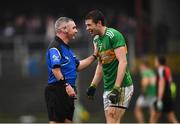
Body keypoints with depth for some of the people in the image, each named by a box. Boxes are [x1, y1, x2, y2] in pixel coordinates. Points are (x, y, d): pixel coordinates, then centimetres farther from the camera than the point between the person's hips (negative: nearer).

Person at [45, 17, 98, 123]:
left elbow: (78, 66, 27)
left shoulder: (67, 48, 21)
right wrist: (66, 85, -28)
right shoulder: (55, 47, -13)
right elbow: (55, 68, -24)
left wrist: (94, 56, 24)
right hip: (57, 90, -10)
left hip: (68, 91, 10)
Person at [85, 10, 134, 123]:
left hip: (121, 86, -9)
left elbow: (123, 62, -20)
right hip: (108, 87, 9)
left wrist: (116, 88, -25)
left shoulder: (114, 35, -14)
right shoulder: (97, 39, 14)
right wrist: (93, 86, 18)